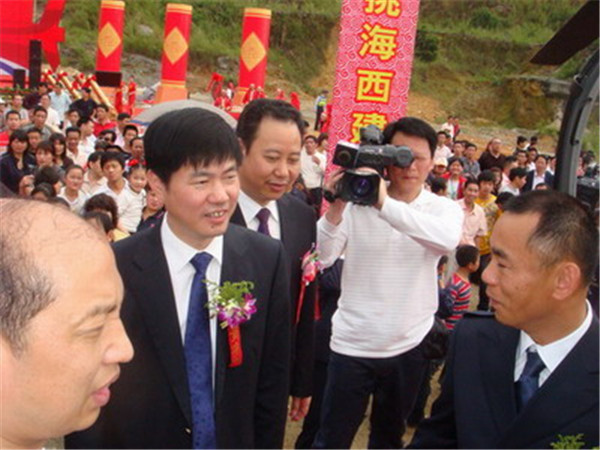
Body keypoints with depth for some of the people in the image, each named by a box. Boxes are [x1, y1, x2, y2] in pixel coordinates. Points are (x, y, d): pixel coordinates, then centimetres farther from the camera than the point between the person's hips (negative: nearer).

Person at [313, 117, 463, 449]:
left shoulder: (443, 208, -2)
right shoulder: (357, 200, -3)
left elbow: (448, 238, -27)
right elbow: (320, 259, -12)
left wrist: (385, 203, -36)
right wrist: (337, 207, -26)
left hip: (409, 346, 1)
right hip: (352, 345, -1)